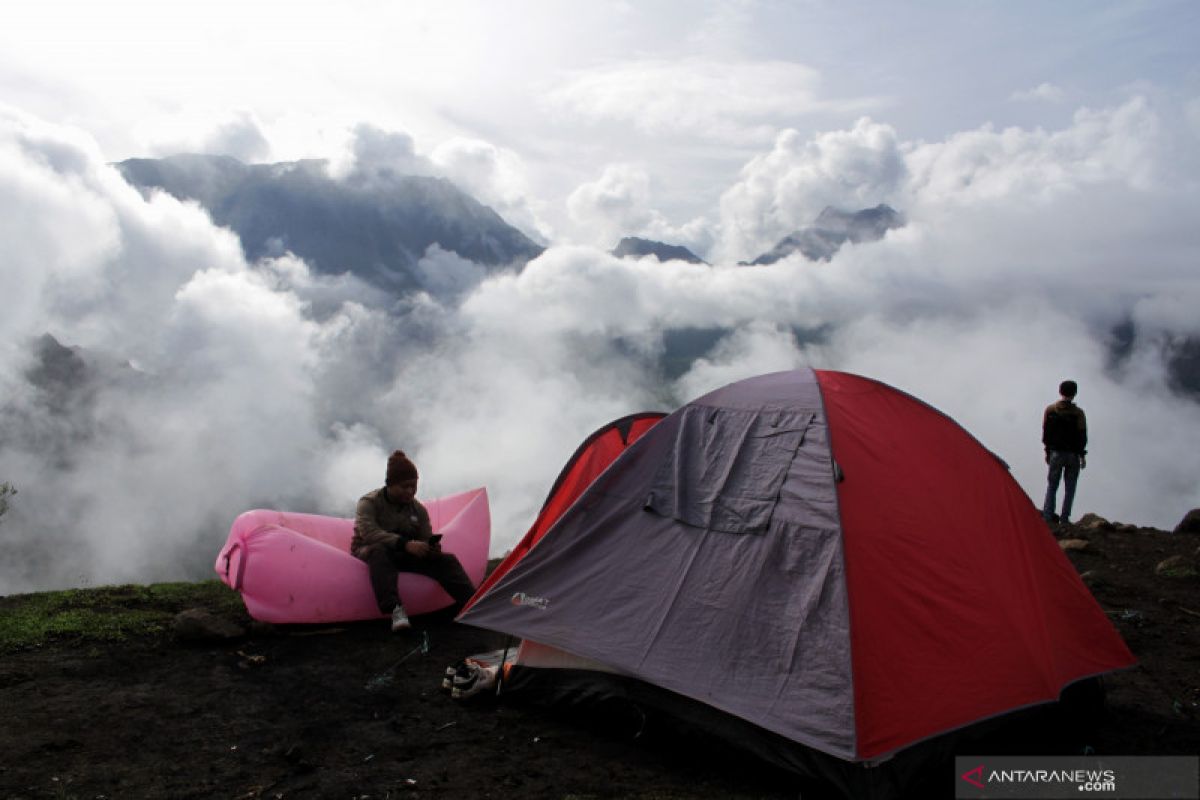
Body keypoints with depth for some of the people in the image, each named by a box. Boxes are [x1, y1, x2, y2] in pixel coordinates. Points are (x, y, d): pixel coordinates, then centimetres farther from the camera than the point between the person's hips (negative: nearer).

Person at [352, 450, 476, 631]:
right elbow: (369, 533, -26)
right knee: (379, 551, -41)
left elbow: (426, 540, 8)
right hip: (369, 553, -4)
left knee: (446, 559, -18)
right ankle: (396, 610, -57)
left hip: (404, 555, 5)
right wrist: (405, 544, -39)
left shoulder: (418, 509, 7)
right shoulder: (368, 503, -9)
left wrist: (433, 547, -20)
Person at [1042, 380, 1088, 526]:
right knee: (1069, 488, 6)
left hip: (1056, 453, 1)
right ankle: (1064, 519, 3)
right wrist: (1082, 455, 4)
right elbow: (1082, 436, -4)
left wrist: (1047, 451, 11)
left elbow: (1045, 432, 3)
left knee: (1052, 486, 8)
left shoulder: (1050, 410, -1)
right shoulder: (1078, 412, -6)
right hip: (1073, 454, -1)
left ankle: (1048, 516, 0)